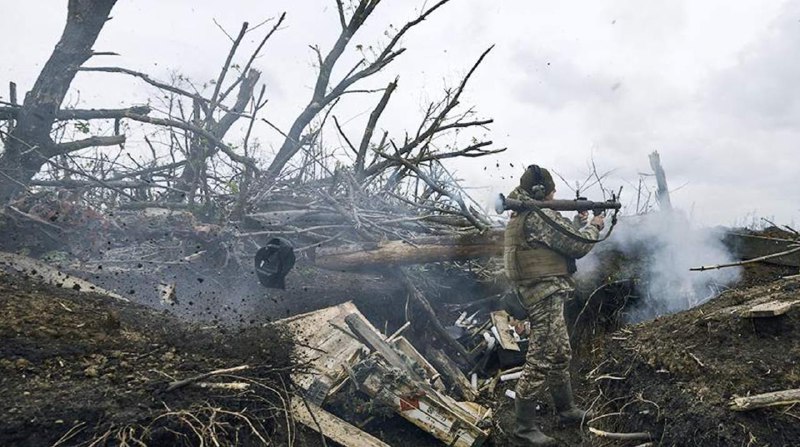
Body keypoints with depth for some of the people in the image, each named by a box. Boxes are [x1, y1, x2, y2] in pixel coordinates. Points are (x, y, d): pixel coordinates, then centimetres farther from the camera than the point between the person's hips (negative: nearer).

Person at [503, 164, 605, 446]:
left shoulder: (522, 216, 14)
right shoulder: (539, 216, -17)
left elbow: (563, 239, 23)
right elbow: (578, 245, -14)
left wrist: (580, 222, 19)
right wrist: (594, 226, 4)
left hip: (540, 295, 11)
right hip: (546, 296, -11)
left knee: (561, 355, 21)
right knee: (541, 361, -7)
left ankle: (567, 411, 34)